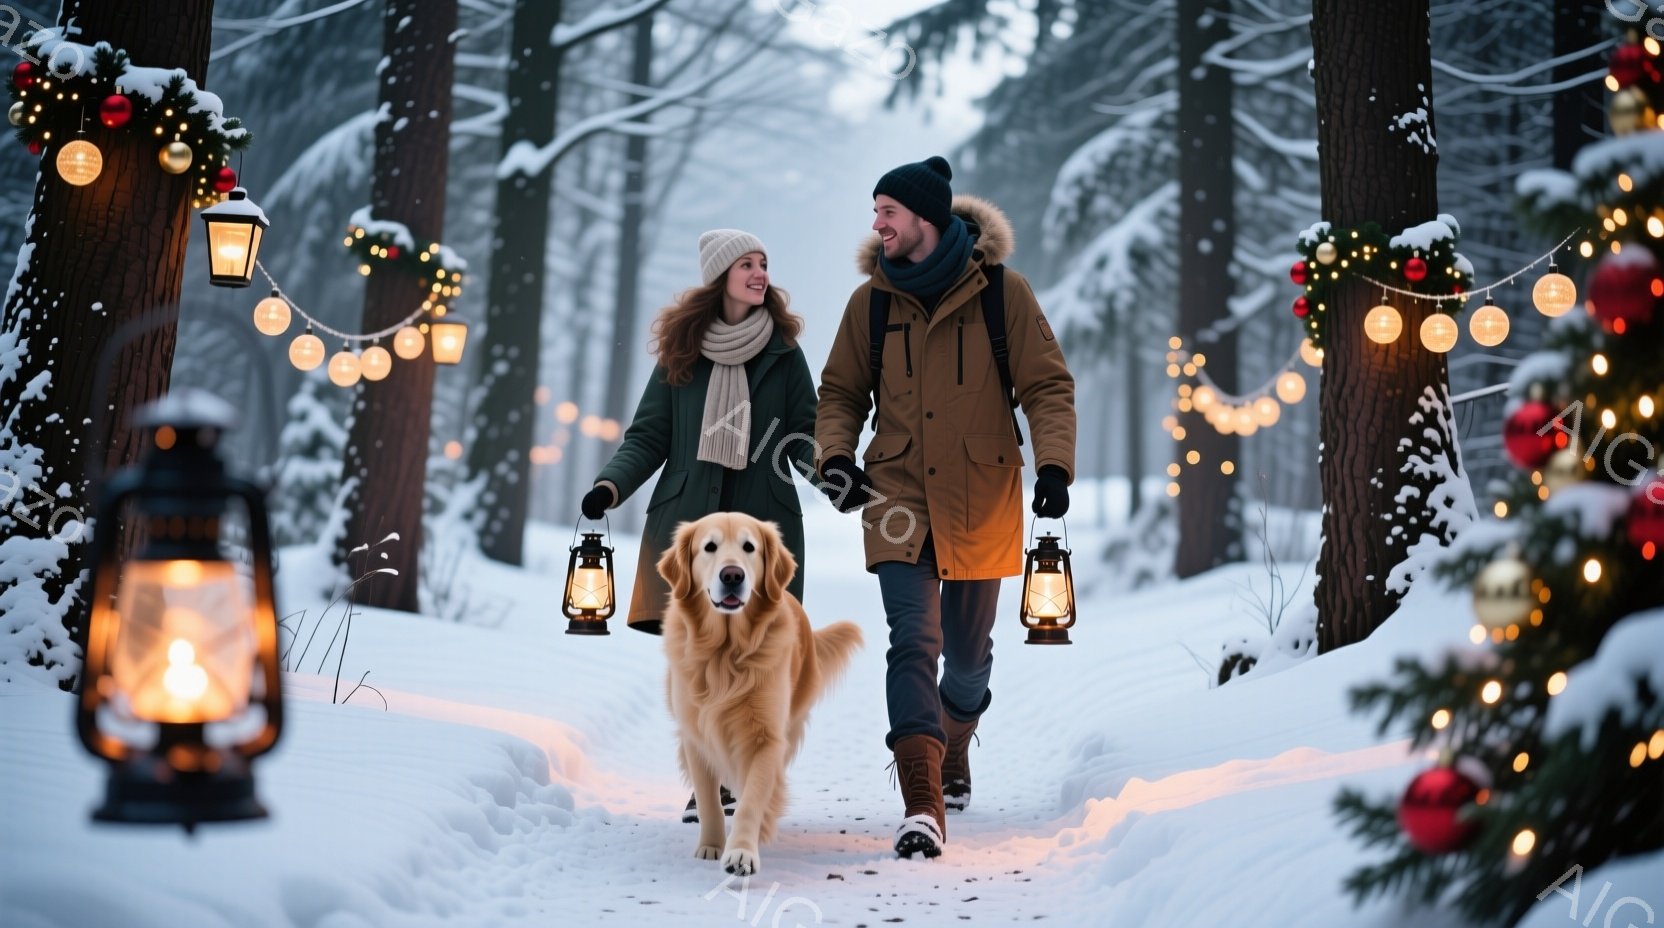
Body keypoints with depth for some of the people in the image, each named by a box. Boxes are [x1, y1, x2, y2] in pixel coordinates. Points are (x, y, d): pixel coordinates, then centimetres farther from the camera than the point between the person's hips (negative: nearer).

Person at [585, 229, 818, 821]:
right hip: (688, 521, 0)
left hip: (761, 522, 0)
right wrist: (611, 484, -8)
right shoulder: (681, 350, 7)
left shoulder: (782, 350, 8)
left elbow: (804, 431, 7)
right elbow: (648, 435, 8)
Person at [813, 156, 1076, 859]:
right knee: (914, 641, -15)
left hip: (981, 499, 0)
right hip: (898, 495, 0)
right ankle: (922, 807, -19)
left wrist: (1054, 464, -14)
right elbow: (841, 394, 12)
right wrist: (835, 457, -6)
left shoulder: (1001, 290, -4)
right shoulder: (871, 301, 2)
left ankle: (953, 752, 43)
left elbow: (1047, 386, -1)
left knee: (968, 650, 14)